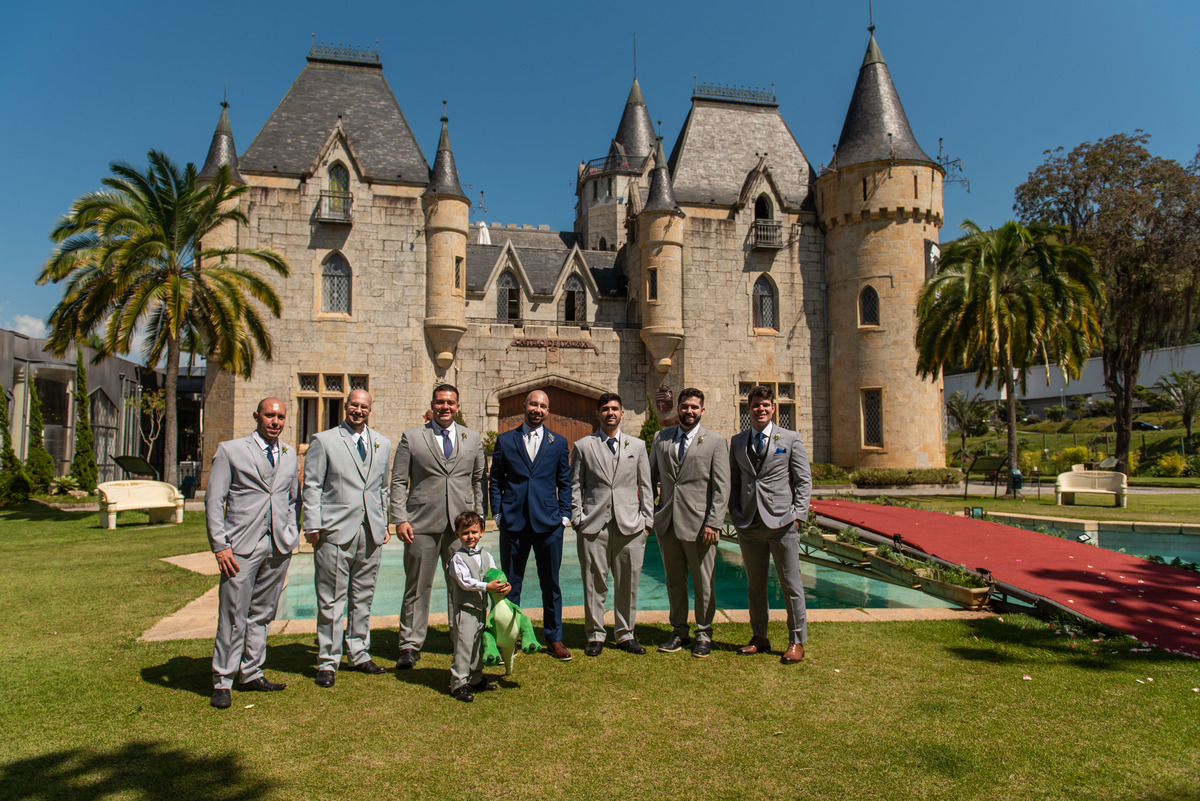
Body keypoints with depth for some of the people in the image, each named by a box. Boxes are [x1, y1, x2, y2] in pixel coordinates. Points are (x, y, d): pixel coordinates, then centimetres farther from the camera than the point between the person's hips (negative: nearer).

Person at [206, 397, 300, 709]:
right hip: (242, 547, -4)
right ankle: (222, 681, 12)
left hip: (279, 547, 5)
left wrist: (292, 535, 11)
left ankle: (251, 674, 24)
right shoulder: (230, 450, 1)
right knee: (233, 616, -2)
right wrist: (220, 546, -9)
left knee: (263, 614, 12)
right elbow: (213, 500, -3)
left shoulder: (289, 455, 14)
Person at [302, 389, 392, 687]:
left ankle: (359, 654, 26)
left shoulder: (383, 444, 14)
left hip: (371, 534, 4)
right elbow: (311, 486, -1)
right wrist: (313, 527, -7)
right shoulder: (323, 441, 2)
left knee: (363, 598, 12)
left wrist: (385, 523, 13)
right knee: (331, 601, 1)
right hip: (336, 532, -4)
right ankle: (328, 662, 12)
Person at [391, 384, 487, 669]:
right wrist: (400, 519, -5)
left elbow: (479, 480, 14)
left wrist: (480, 517, 7)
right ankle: (410, 646, 17)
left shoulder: (473, 439, 12)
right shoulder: (411, 438, 6)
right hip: (422, 524, -1)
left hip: (461, 525, 2)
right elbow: (399, 482, 4)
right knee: (417, 588, 5)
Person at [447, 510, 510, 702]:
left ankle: (476, 679, 29)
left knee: (479, 645, 16)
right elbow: (465, 582, -18)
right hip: (465, 609, -7)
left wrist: (505, 586, -13)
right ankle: (459, 684, 1)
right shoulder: (458, 558, -9)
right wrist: (487, 587, -23)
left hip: (482, 609, 7)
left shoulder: (486, 556, 10)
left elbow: (495, 576, 7)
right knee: (463, 646, -7)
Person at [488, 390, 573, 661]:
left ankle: (554, 638, 21)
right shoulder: (505, 440, 7)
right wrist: (497, 513, -1)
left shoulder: (559, 442, 9)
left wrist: (564, 515, 2)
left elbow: (564, 482, 10)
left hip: (548, 522, 0)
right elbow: (495, 480, 8)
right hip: (513, 522, 0)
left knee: (551, 583, 8)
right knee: (510, 583, 7)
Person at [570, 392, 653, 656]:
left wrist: (646, 520, 5)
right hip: (593, 526, -1)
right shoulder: (583, 446, 8)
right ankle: (595, 636, 17)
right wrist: (577, 519, -1)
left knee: (628, 583, 7)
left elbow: (645, 486, 12)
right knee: (594, 584, 3)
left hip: (630, 526, 1)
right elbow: (575, 486, 8)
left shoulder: (637, 445, 12)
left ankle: (625, 634, 22)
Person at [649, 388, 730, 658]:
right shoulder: (661, 438, 9)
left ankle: (703, 633, 23)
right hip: (667, 522, 3)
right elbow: (651, 477, 14)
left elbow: (721, 488, -5)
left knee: (703, 583, 7)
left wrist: (713, 524, -13)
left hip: (698, 524, -3)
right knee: (674, 581, 14)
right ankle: (679, 631, 27)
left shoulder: (715, 442, -1)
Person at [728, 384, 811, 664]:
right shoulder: (737, 441, 10)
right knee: (754, 586, 11)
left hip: (781, 523, -3)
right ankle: (759, 638, 24)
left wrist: (797, 513, -7)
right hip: (749, 525, 3)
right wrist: (735, 514, 3)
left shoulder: (790, 439, 3)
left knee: (791, 584, 3)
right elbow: (733, 481, 13)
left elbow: (803, 480, 2)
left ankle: (797, 641, 16)